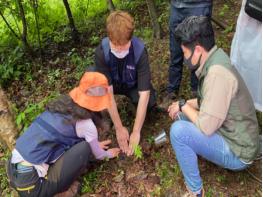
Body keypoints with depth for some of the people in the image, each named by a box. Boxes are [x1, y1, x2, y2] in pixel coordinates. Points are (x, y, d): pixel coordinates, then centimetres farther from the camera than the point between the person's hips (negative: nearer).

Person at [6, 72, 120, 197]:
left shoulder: (62, 103, 6)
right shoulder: (86, 124, -13)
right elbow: (97, 155, 6)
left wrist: (94, 144, 35)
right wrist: (109, 154, 28)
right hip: (32, 185, -7)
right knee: (85, 147, -10)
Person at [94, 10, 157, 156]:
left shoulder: (140, 51, -34)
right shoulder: (101, 51, -31)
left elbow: (144, 93, -35)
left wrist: (136, 132, -35)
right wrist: (119, 128, -28)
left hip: (133, 85, 0)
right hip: (113, 84, 1)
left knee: (150, 102, -31)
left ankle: (135, 104, 6)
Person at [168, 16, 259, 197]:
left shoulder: (217, 72, -30)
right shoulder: (215, 58, 0)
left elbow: (206, 126, -29)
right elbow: (208, 101, 13)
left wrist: (183, 105, -13)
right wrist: (183, 105, 1)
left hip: (237, 152, -9)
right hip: (232, 136, 9)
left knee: (178, 130, -23)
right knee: (183, 114, 10)